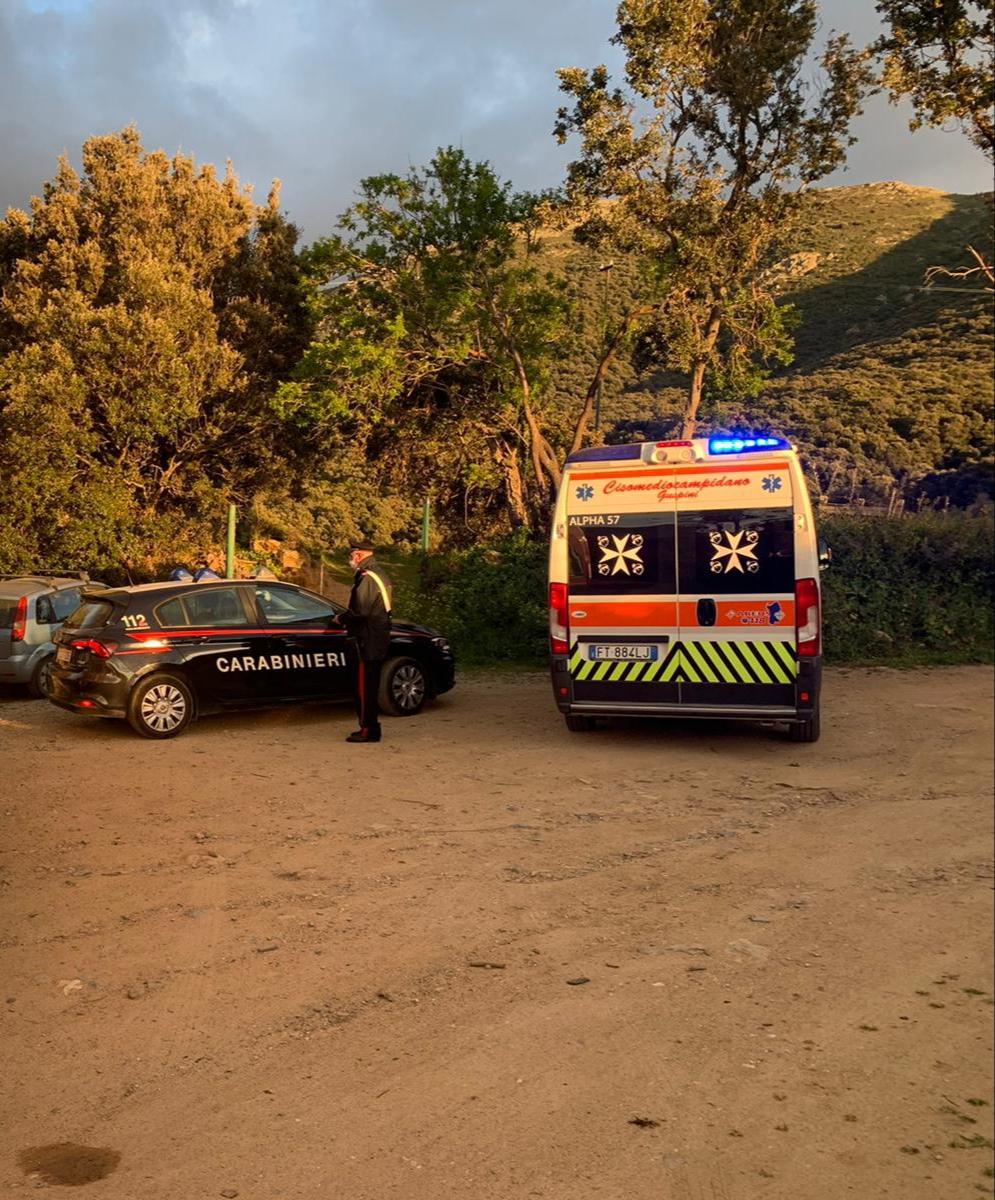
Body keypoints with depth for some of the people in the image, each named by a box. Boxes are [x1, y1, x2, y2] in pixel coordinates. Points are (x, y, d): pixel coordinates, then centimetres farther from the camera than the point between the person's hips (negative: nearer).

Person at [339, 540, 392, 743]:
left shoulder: (367, 578, -17)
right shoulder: (378, 574, 16)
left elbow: (360, 611, -24)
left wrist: (341, 618, -7)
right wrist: (347, 618, 16)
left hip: (369, 641, -10)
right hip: (379, 637, 10)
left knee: (364, 686, -6)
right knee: (370, 686, 15)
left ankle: (368, 730, -2)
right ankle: (370, 727, 22)